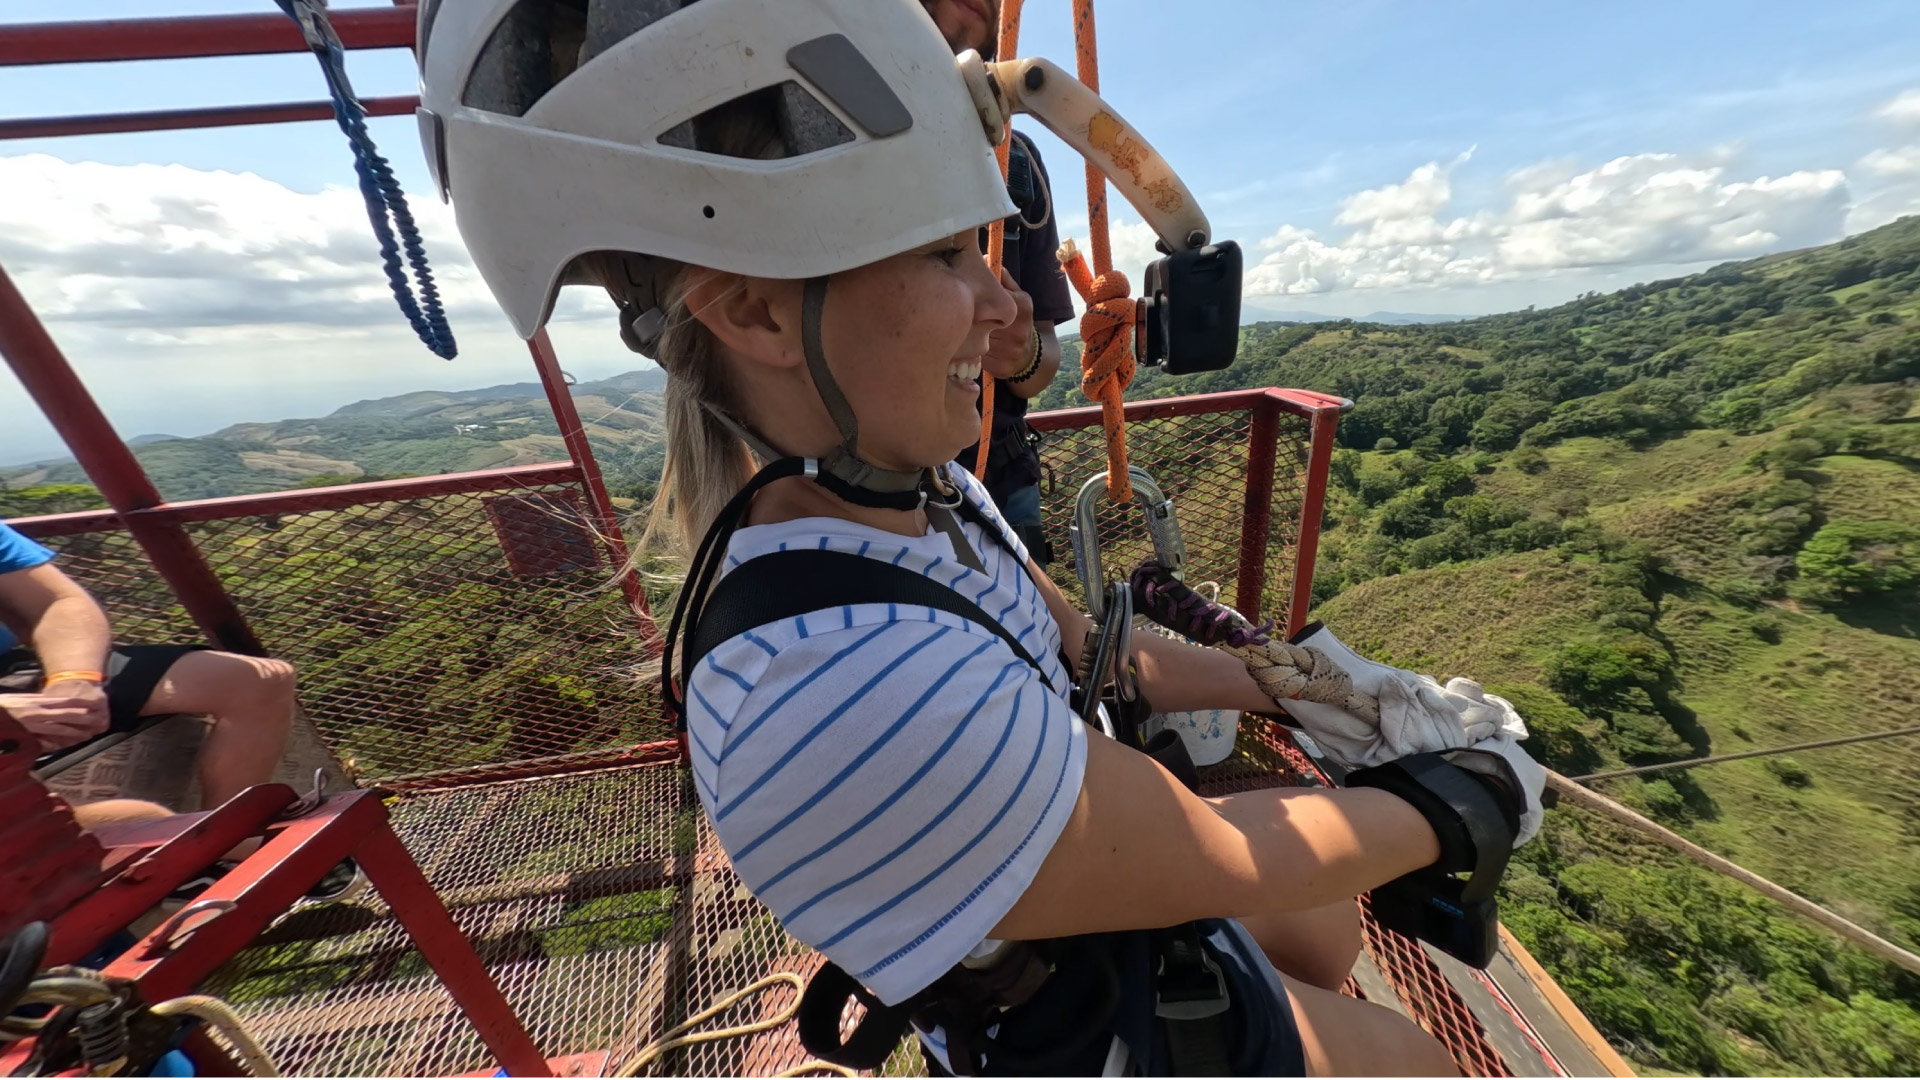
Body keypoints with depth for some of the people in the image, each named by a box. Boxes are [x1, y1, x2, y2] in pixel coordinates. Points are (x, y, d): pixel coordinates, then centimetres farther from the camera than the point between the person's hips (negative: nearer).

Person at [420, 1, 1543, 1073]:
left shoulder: (922, 493, -15)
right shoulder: (831, 703, -44)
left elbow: (1097, 652, -5)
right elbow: (1226, 864, -30)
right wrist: (1462, 812, -12)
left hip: (1118, 878, 6)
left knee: (1334, 949, 33)